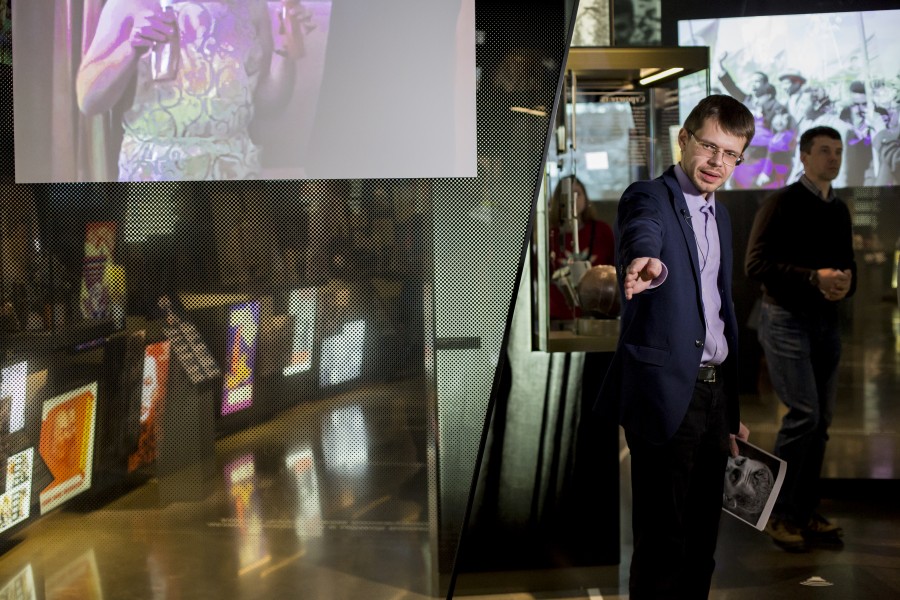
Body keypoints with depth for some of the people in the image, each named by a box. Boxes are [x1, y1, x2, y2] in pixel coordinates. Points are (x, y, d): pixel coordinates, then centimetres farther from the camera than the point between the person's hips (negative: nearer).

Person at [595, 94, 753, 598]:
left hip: (715, 389, 8)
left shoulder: (720, 214, 15)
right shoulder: (649, 197, -9)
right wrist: (648, 263, -60)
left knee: (703, 538, 15)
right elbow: (641, 235, -35)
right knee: (662, 541, -1)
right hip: (668, 391, -8)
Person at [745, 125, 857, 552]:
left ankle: (805, 513, 16)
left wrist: (845, 284, -5)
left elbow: (847, 265, 20)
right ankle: (779, 513, -3)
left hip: (827, 321, 7)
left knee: (821, 420, 6)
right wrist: (815, 278, -21)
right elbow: (755, 265, -14)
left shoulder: (839, 211, 14)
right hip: (787, 319, -7)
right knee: (804, 413, -15)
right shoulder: (782, 204, -5)